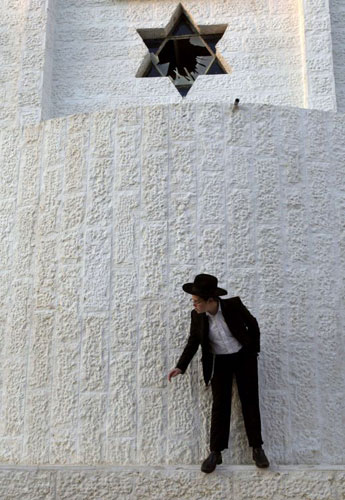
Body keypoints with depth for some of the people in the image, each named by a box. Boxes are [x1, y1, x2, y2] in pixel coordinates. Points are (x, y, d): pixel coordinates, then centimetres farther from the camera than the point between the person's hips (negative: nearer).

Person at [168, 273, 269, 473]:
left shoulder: (234, 305, -21)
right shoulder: (197, 316, -13)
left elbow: (252, 324, -4)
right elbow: (193, 342, 0)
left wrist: (254, 350, 1)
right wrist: (181, 366, -9)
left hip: (243, 357, -1)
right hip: (219, 362, 1)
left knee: (250, 401, 2)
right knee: (220, 404, -4)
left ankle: (257, 448, 11)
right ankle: (215, 452, 0)